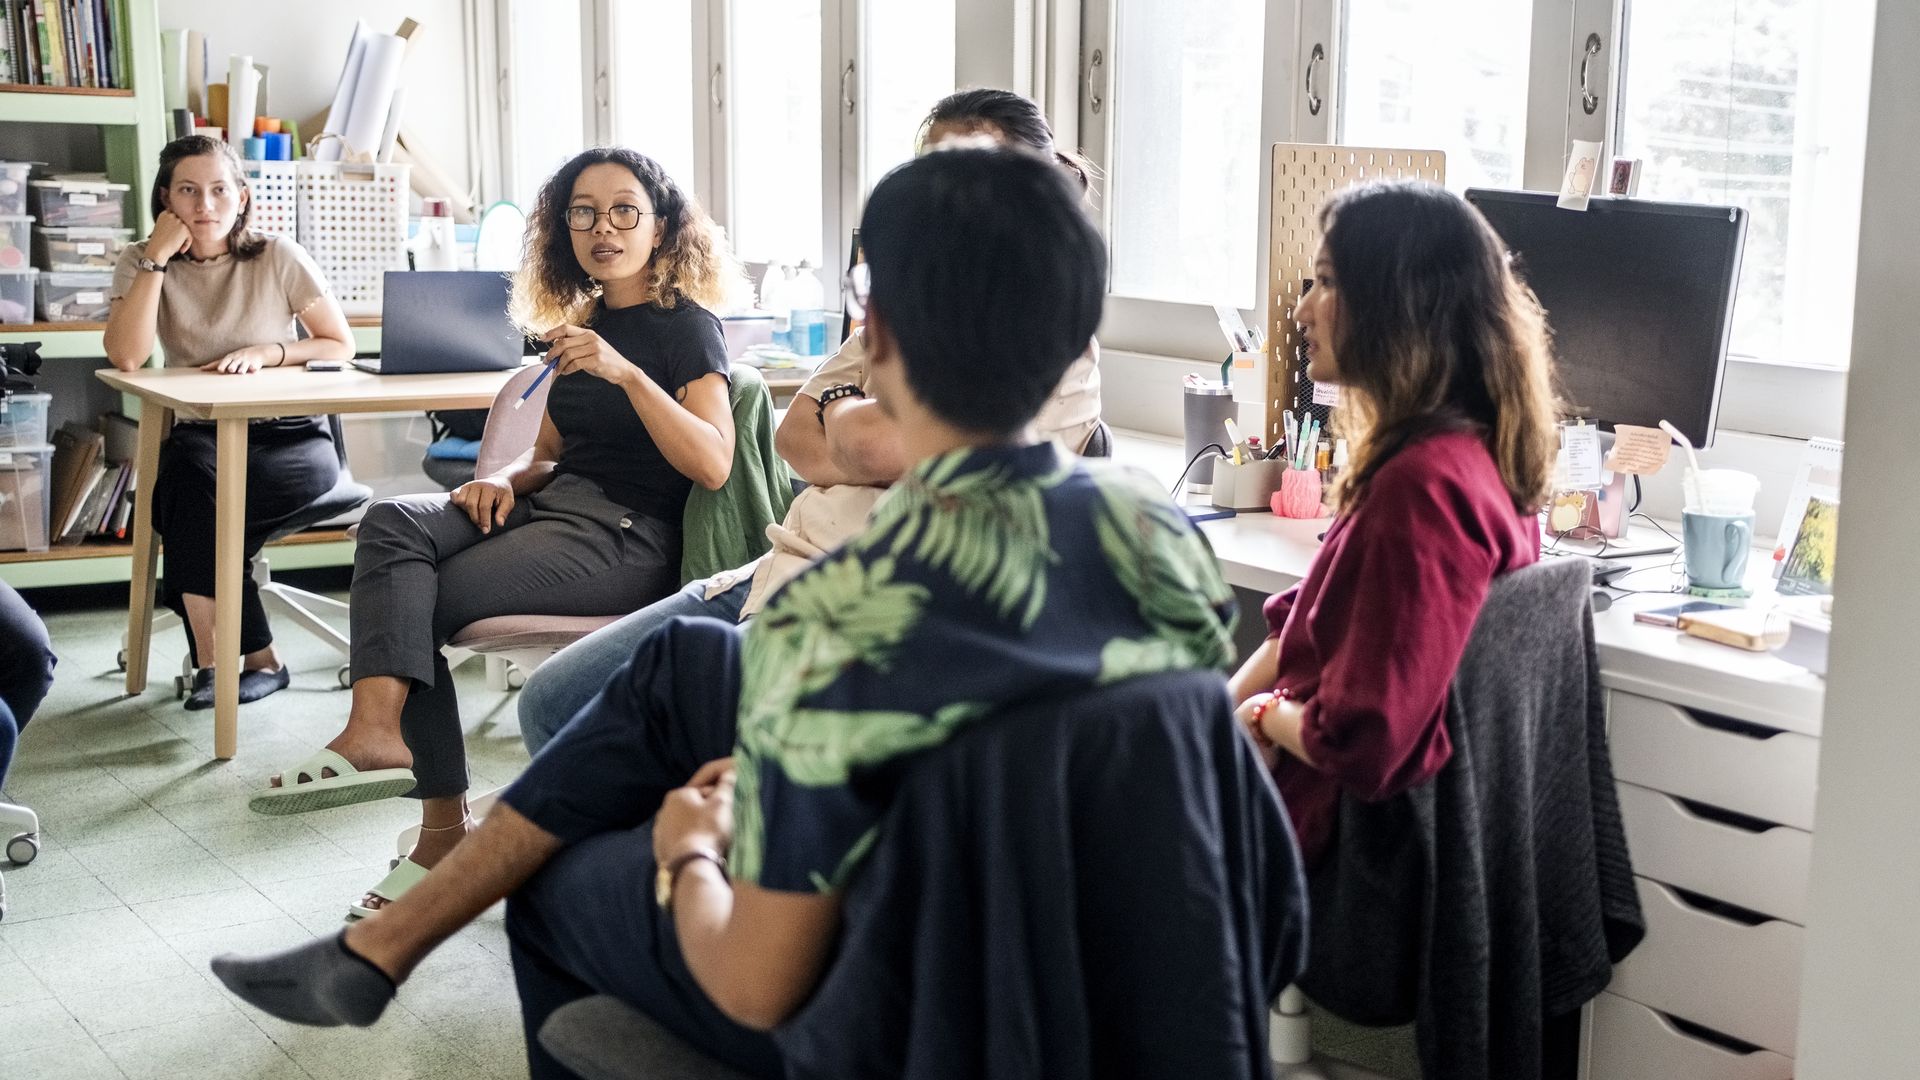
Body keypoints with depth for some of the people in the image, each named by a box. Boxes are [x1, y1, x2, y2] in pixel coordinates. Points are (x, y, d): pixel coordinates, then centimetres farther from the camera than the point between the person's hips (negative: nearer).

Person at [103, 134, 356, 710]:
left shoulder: (277, 257, 0)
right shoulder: (142, 264, 3)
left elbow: (341, 345, 3)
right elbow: (127, 357, -14)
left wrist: (266, 352, -13)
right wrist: (158, 257, -13)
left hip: (293, 438, -2)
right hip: (200, 439, 2)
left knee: (193, 495, -30)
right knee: (188, 470, -34)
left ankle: (213, 657, -13)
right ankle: (259, 658, -27)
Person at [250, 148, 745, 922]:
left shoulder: (686, 326, -2)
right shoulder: (581, 327, 21)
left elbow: (713, 465, -15)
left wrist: (625, 372, -24)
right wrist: (506, 480, 2)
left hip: (626, 538, -7)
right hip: (550, 508, 7)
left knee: (414, 601, -22)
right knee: (393, 524, -22)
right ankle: (378, 729, -32)